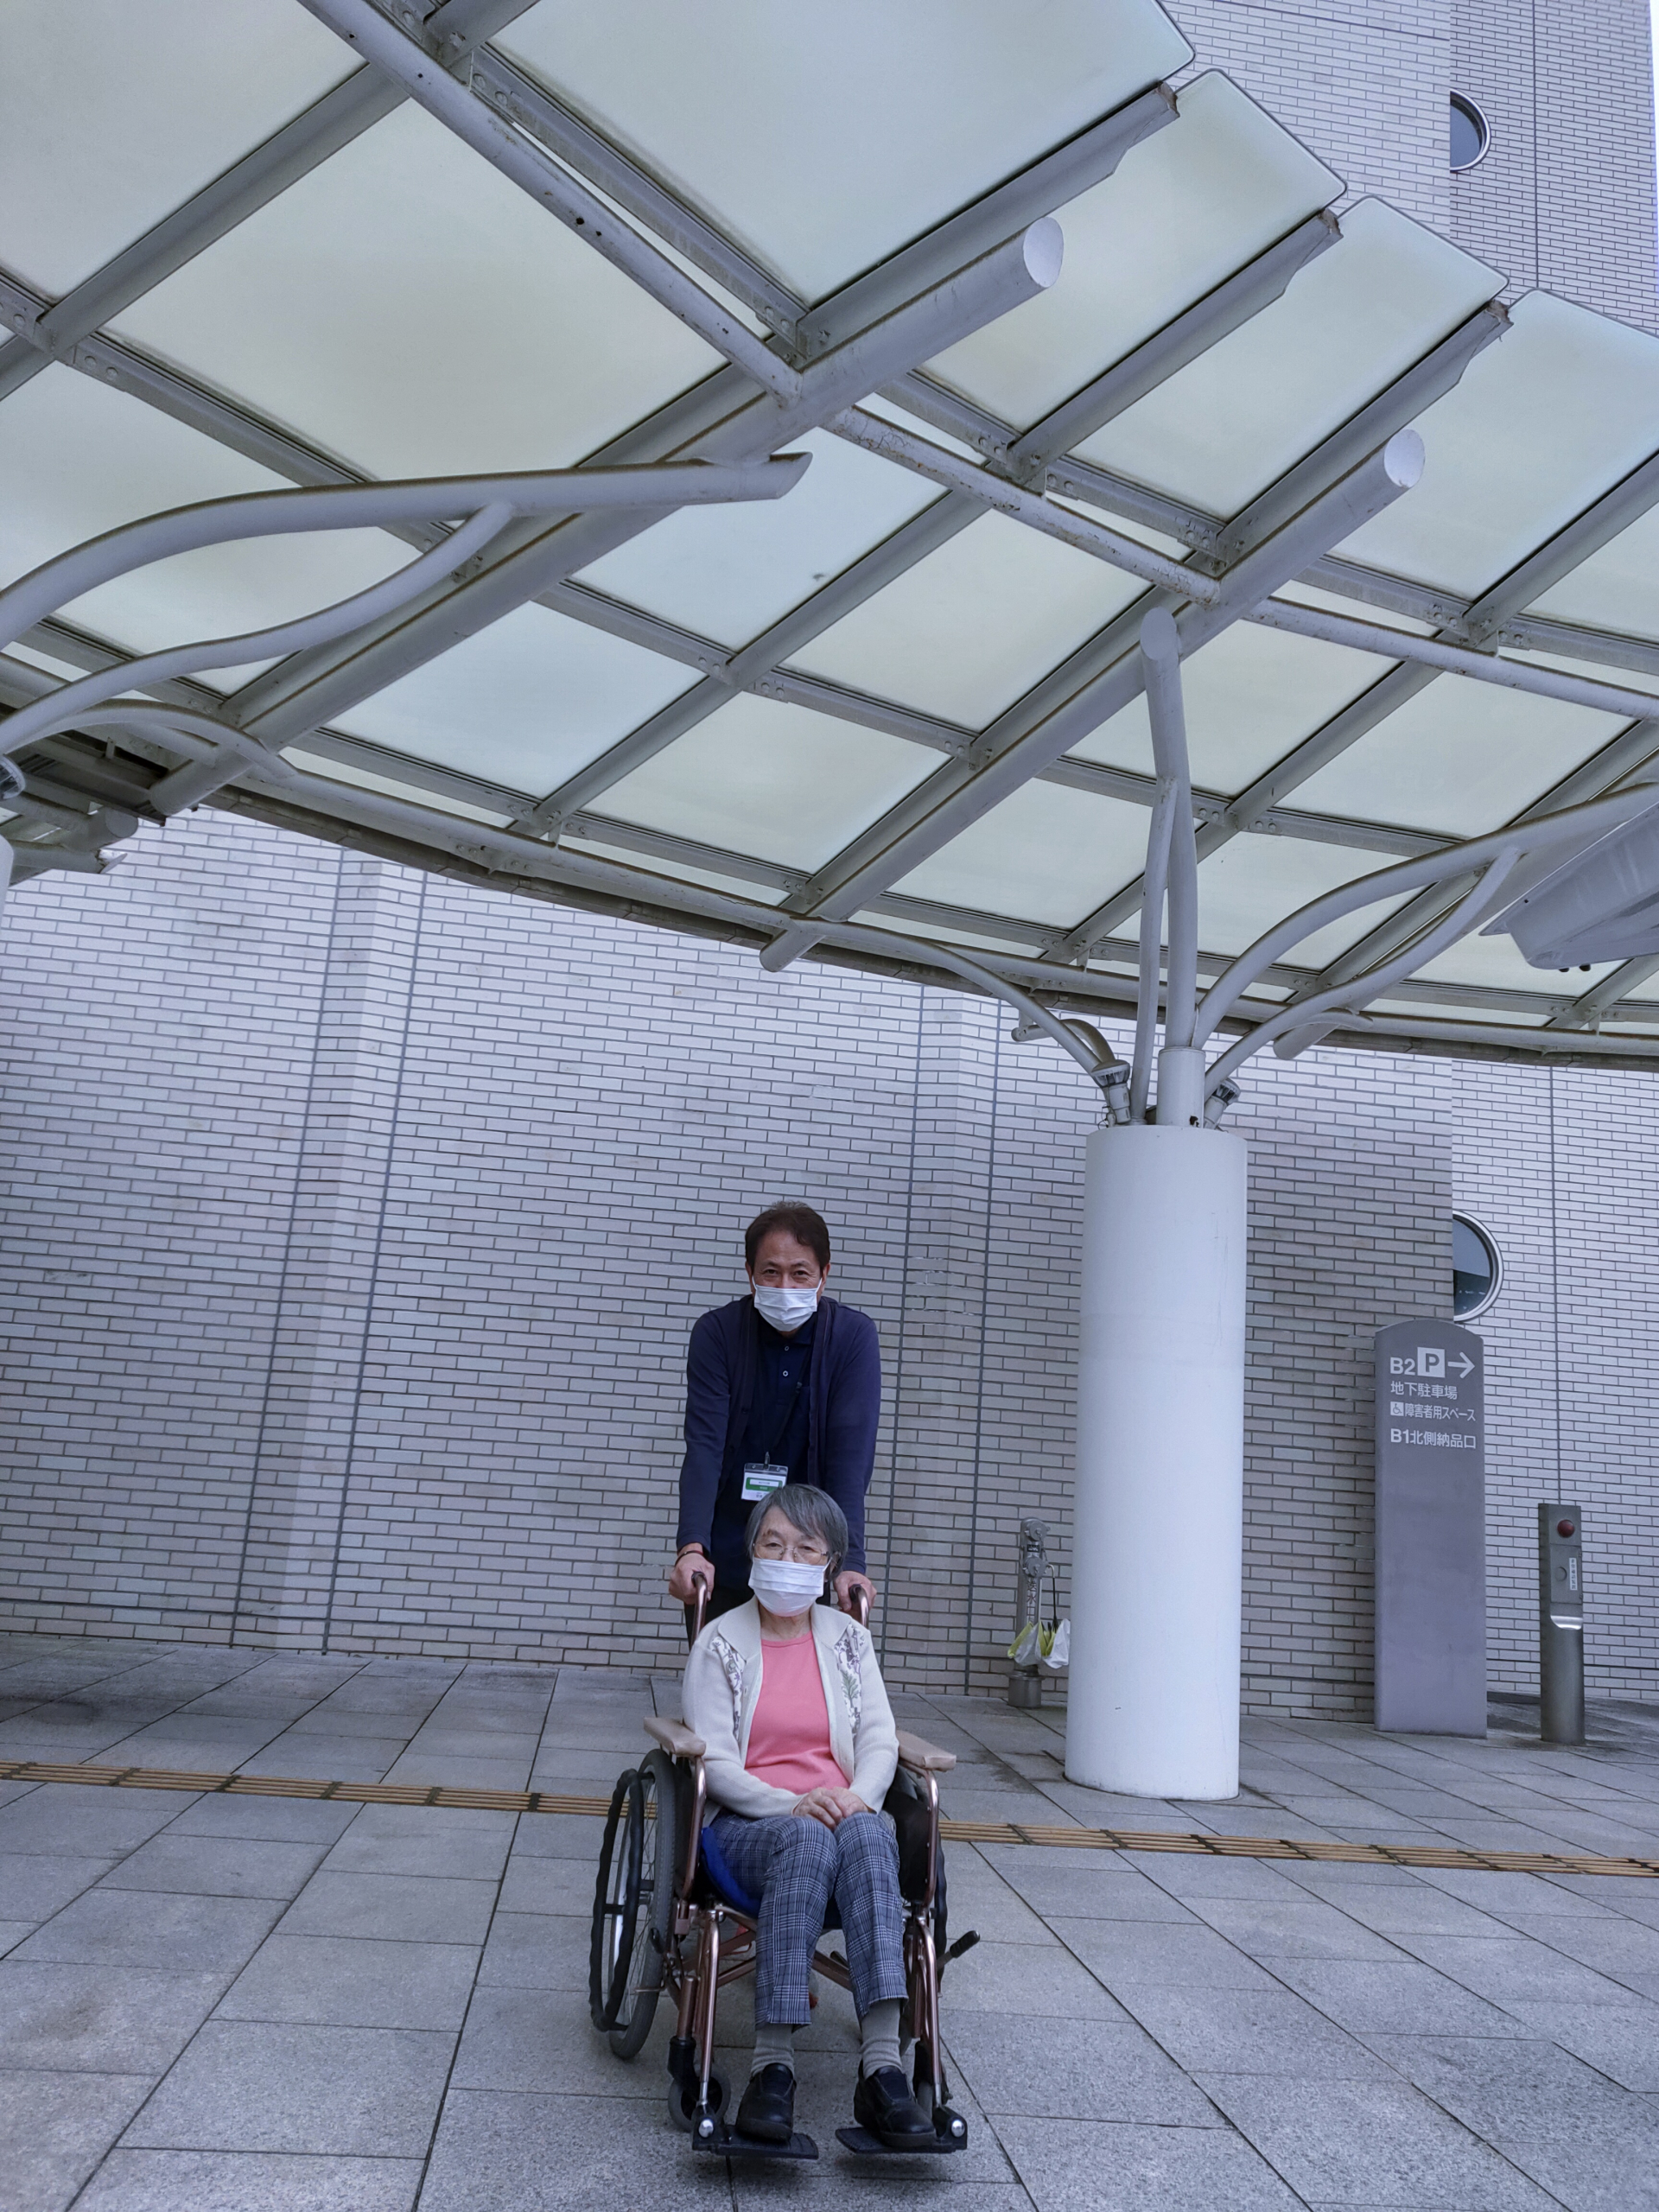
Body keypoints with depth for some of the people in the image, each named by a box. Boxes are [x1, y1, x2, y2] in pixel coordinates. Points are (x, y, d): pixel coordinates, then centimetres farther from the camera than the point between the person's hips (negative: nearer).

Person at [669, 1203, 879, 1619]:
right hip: (723, 1561, 1)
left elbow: (851, 1456, -18)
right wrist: (691, 1548, -32)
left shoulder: (853, 1336, -11)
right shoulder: (717, 1332, -10)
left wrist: (850, 1563, -29)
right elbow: (704, 1446, -18)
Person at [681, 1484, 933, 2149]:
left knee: (868, 1835, -35)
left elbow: (880, 1740, 6)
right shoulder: (719, 1642, 5)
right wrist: (791, 1806, -20)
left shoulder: (849, 1640, 14)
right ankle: (773, 2066, -39)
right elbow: (713, 1761, -3)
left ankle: (881, 2064, -43)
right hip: (744, 1825, -2)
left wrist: (856, 1798, -17)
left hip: (837, 1814, 2)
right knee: (805, 1840, -38)